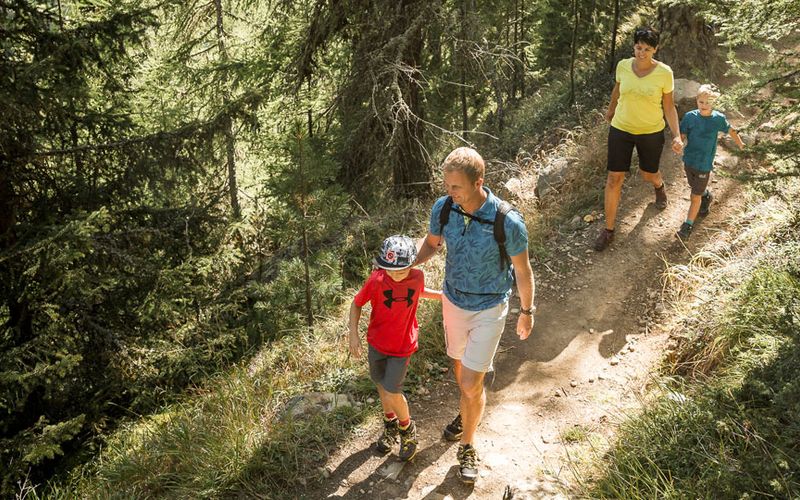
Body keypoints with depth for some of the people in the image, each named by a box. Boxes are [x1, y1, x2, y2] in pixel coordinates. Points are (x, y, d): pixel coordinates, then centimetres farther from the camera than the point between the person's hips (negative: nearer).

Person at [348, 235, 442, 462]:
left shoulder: (417, 277, -16)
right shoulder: (376, 280, -22)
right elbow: (356, 304, -8)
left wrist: (444, 295, 10)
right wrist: (353, 334, -14)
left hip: (402, 346, -1)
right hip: (377, 342, 1)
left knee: (392, 391, -6)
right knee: (382, 386, 18)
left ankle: (407, 429, 23)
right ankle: (390, 424, 45)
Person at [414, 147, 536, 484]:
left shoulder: (508, 222, -29)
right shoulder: (443, 208, -17)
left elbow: (522, 270, -12)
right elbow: (432, 243, 5)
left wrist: (526, 312, 0)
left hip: (489, 310, -4)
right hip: (454, 301, 4)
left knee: (471, 385, -2)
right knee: (460, 364, 25)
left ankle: (467, 447, 25)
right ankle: (468, 413, 56)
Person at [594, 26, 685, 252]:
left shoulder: (664, 72, -16)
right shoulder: (623, 66, -10)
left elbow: (669, 106, -6)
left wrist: (677, 136, -15)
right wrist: (610, 110, 27)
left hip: (651, 132, -1)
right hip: (621, 129, 1)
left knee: (648, 175, 19)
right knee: (614, 179, 0)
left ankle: (659, 187, 60)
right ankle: (608, 229, 13)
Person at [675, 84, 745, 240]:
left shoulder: (718, 118, -12)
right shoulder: (690, 116, -10)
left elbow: (731, 131, 4)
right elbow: (682, 135, -9)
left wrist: (740, 144, 19)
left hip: (704, 164, -3)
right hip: (689, 160, 3)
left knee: (696, 196, 0)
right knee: (696, 188, 26)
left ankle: (688, 226, 10)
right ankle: (706, 197, 58)